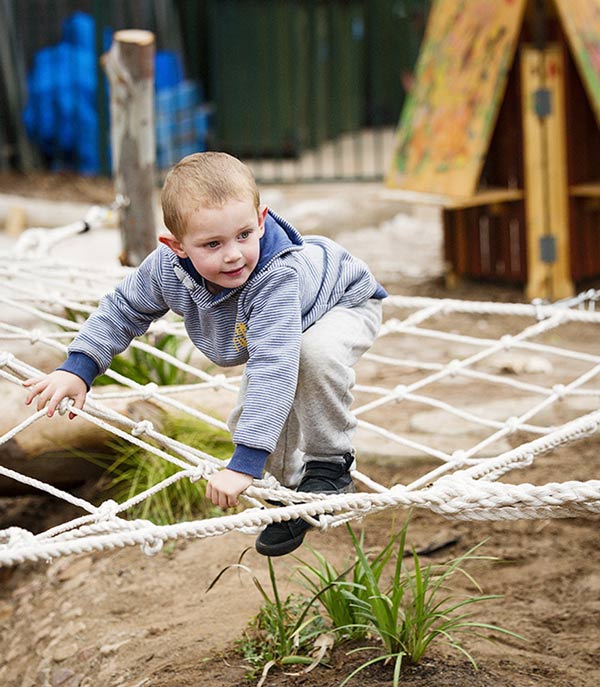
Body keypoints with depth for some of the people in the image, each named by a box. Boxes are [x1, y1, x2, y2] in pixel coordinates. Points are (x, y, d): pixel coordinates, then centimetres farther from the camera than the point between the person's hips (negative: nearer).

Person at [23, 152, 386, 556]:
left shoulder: (278, 276, -49)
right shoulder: (168, 268, -29)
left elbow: (273, 368, -55)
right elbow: (124, 310, -8)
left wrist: (245, 463, -59)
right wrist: (78, 368, -17)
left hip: (346, 304, -6)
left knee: (317, 352, -38)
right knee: (247, 419, -11)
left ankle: (330, 465, -15)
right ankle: (295, 485, 14)